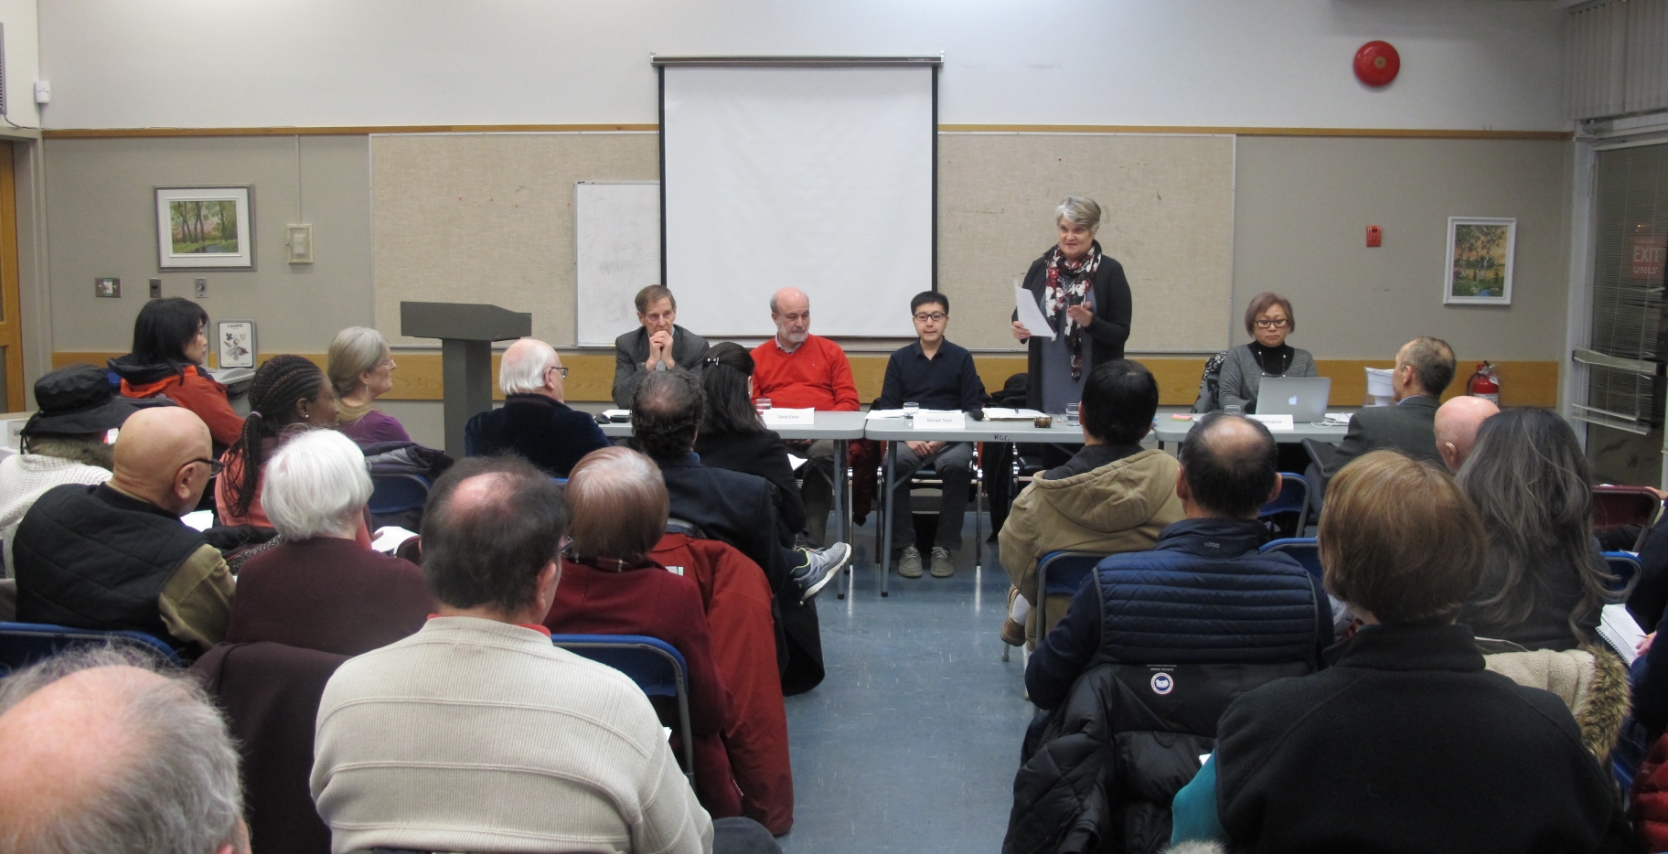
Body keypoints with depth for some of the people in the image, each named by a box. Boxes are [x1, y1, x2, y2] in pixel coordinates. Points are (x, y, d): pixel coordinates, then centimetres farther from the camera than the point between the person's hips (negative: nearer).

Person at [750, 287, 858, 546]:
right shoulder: (756, 357, 18)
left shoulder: (831, 351, 16)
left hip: (822, 435, 0)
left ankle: (811, 541, -28)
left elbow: (848, 402, 8)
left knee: (824, 452, -37)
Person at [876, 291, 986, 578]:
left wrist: (943, 437, -13)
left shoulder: (962, 358, 10)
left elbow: (972, 409, 3)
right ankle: (905, 547, -20)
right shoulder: (899, 359, 13)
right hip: (908, 438, 1)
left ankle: (945, 547, -19)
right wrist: (909, 437, -13)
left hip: (951, 439, -1)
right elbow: (887, 407, 6)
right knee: (895, 462, -32)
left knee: (957, 464, -33)